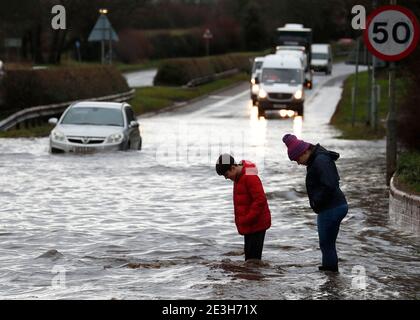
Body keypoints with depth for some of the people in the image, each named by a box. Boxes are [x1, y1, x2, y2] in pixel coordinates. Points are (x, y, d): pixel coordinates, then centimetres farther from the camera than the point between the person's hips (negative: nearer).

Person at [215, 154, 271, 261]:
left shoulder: (250, 177, -20)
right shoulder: (239, 177, 13)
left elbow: (260, 200, -25)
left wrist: (247, 220, -21)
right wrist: (241, 221, 16)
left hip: (256, 224, -10)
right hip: (249, 226, 10)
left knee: (253, 257, -10)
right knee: (249, 254, 13)